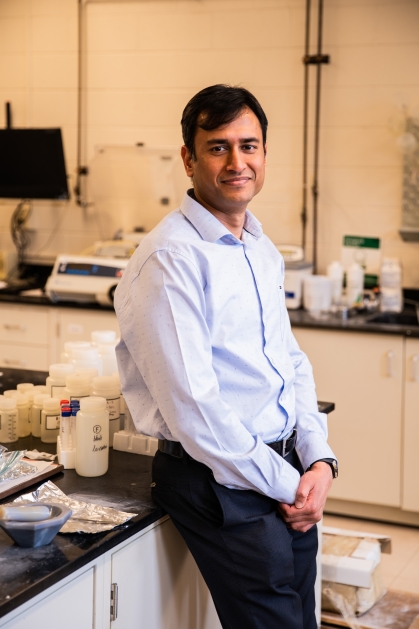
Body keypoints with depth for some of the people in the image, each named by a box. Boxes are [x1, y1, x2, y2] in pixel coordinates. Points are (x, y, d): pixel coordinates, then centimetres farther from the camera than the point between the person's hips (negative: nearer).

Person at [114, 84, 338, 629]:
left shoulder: (263, 250, 11)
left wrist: (319, 460, 1)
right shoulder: (169, 258, -16)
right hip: (219, 479, -8)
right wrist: (284, 484, -14)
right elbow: (192, 408, -21)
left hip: (289, 473, 8)